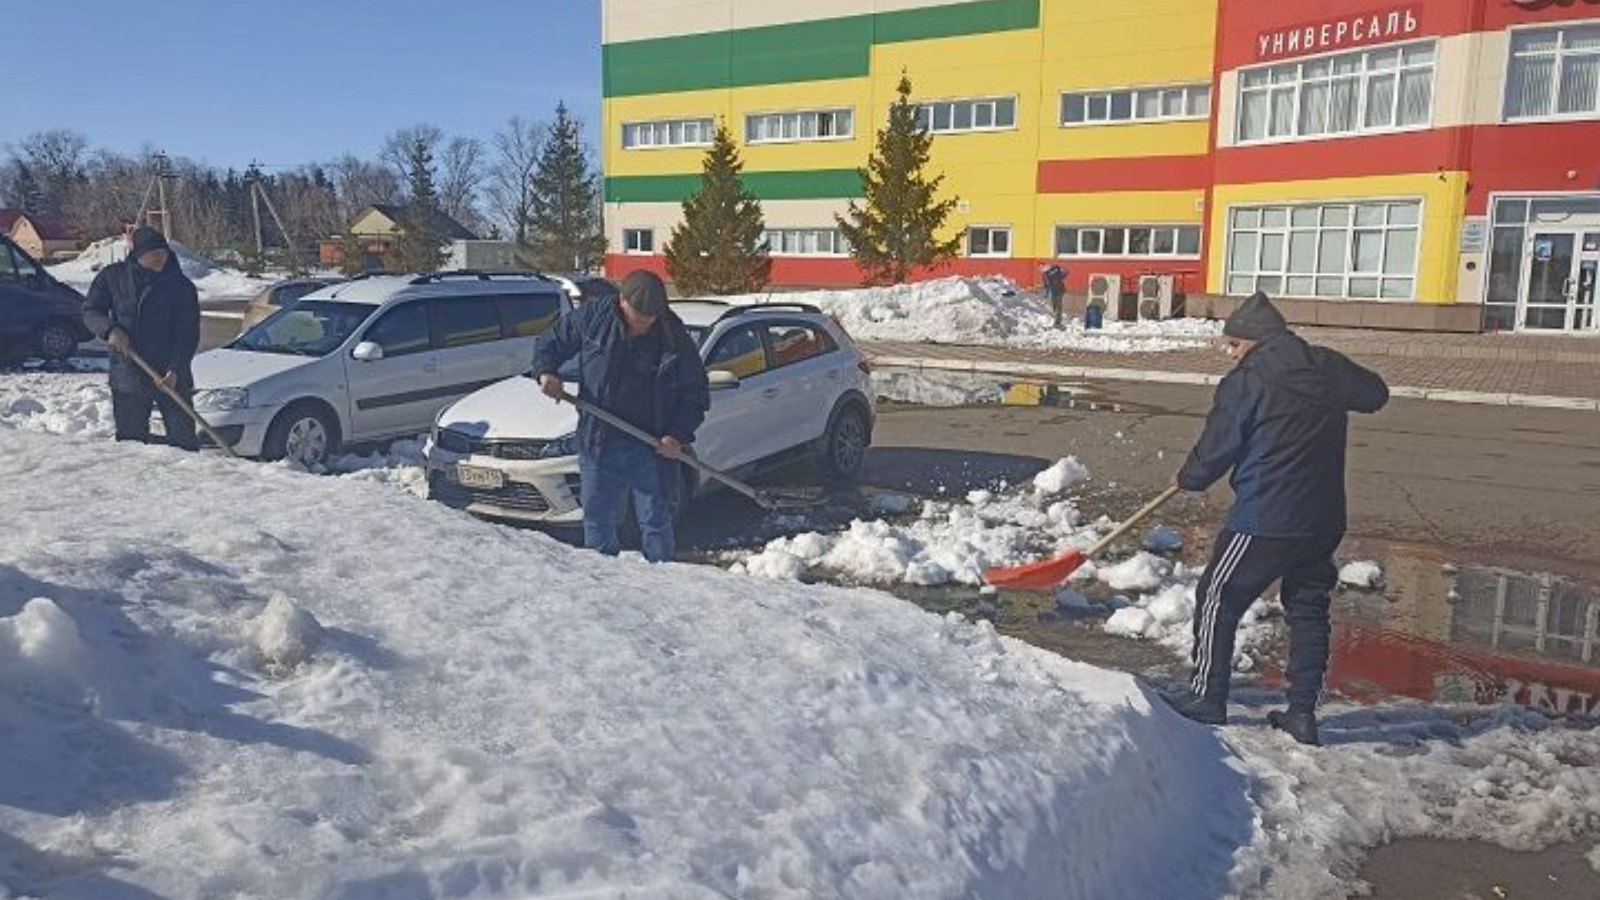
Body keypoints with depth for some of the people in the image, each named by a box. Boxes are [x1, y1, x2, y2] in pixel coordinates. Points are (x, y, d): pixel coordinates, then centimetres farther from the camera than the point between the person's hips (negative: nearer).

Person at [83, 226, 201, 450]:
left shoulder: (181, 286, -4)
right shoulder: (113, 277, 2)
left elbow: (188, 335, -7)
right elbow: (90, 311, 8)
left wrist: (175, 369, -20)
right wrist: (110, 329, -14)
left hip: (172, 377, -2)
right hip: (127, 375, 2)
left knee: (183, 439, -3)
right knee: (129, 437, 10)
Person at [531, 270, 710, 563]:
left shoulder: (676, 339, -7)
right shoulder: (593, 316, -3)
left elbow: (697, 396, 0)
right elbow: (552, 342, 12)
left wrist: (679, 435, -14)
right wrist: (546, 371, -9)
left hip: (653, 447, -2)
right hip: (598, 442, 2)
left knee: (656, 523, 4)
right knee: (597, 519, 13)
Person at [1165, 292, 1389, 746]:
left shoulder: (1245, 382, -12)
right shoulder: (1328, 368, 5)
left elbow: (1214, 452, -8)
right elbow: (1376, 394, 24)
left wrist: (1188, 478, 11)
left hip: (1263, 521, -6)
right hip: (1323, 521, 7)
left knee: (1218, 599, 8)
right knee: (1309, 607, 17)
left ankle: (1207, 697, 14)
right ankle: (1303, 711, 19)